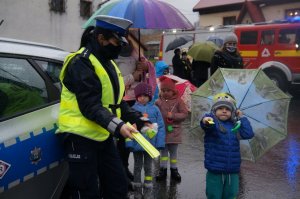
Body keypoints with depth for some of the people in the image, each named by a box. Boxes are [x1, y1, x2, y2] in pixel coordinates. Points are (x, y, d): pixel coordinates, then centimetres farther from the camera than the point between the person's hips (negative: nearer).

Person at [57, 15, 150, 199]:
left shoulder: (108, 63, 12)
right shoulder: (82, 63, -16)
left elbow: (117, 101, 15)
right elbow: (90, 106, -25)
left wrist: (137, 119, 2)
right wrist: (117, 126, -35)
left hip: (103, 136, 9)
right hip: (81, 137, -8)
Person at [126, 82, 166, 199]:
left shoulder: (155, 109, -4)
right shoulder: (132, 110, -6)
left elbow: (160, 127, -3)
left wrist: (160, 143, -7)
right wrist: (129, 142, -14)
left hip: (150, 144, 1)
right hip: (137, 144, 0)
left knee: (148, 167, 14)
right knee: (137, 167, 13)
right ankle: (137, 189, 27)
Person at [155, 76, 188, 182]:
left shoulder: (178, 101, -4)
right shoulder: (158, 102, -1)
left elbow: (185, 114, -7)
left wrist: (173, 115, -17)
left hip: (174, 131, 0)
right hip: (162, 131, 1)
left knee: (173, 151, 12)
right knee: (163, 151, 10)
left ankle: (174, 170, 25)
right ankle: (163, 170, 21)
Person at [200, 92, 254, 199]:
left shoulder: (235, 125, 7)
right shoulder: (213, 122, -7)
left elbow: (248, 134, -4)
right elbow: (208, 122, -30)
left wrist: (241, 118, 0)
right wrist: (205, 120, -54)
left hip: (233, 171, 4)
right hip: (215, 171, -4)